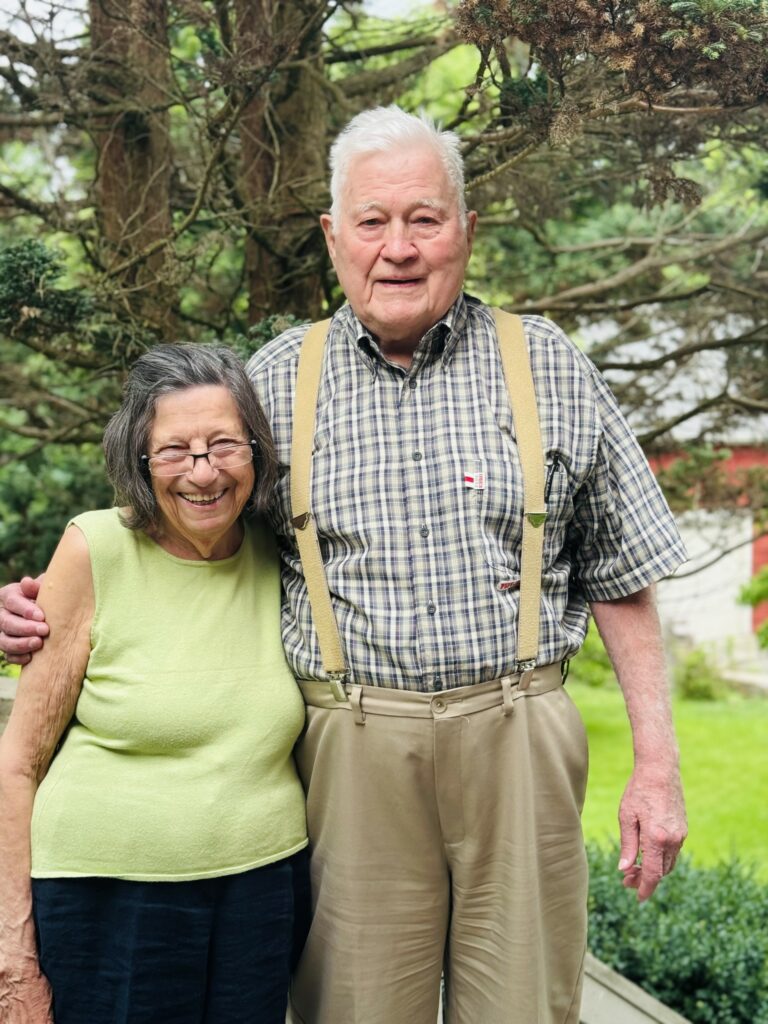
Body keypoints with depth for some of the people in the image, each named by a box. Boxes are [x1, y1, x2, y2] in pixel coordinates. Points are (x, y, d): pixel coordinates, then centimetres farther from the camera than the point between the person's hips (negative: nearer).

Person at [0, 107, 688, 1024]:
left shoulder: (548, 369, 6)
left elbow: (620, 579, 9)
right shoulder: (277, 379, 7)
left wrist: (656, 766, 5)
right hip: (350, 755, 0)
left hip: (515, 745, 0)